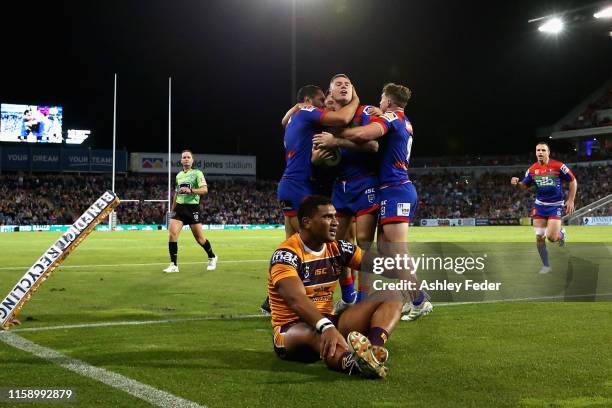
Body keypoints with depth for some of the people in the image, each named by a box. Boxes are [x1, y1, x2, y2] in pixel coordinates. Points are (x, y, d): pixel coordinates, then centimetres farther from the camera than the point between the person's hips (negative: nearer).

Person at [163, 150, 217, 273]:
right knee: (172, 233, -12)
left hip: (192, 207, -5)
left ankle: (212, 258, 27)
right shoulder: (178, 175, 15)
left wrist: (191, 190, -27)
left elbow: (205, 189, -13)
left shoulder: (197, 173, -3)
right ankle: (173, 265, -8)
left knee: (199, 237, 2)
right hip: (179, 207, 5)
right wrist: (173, 209, 24)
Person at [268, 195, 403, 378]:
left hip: (328, 322, 7)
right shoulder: (286, 254, -16)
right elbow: (296, 299, -34)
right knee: (316, 332, -42)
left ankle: (373, 348, -42)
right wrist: (325, 327, -51)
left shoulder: (337, 249, 7)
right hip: (294, 329, -7)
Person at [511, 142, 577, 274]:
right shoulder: (532, 169, 1)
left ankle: (561, 234, 24)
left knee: (551, 237, -14)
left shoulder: (558, 166, -11)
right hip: (540, 205, 4)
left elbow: (573, 181, -3)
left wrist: (570, 200, -5)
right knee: (539, 237, -2)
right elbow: (525, 185, 11)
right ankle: (546, 265, 13)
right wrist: (517, 183, -12)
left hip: (555, 205, -4)